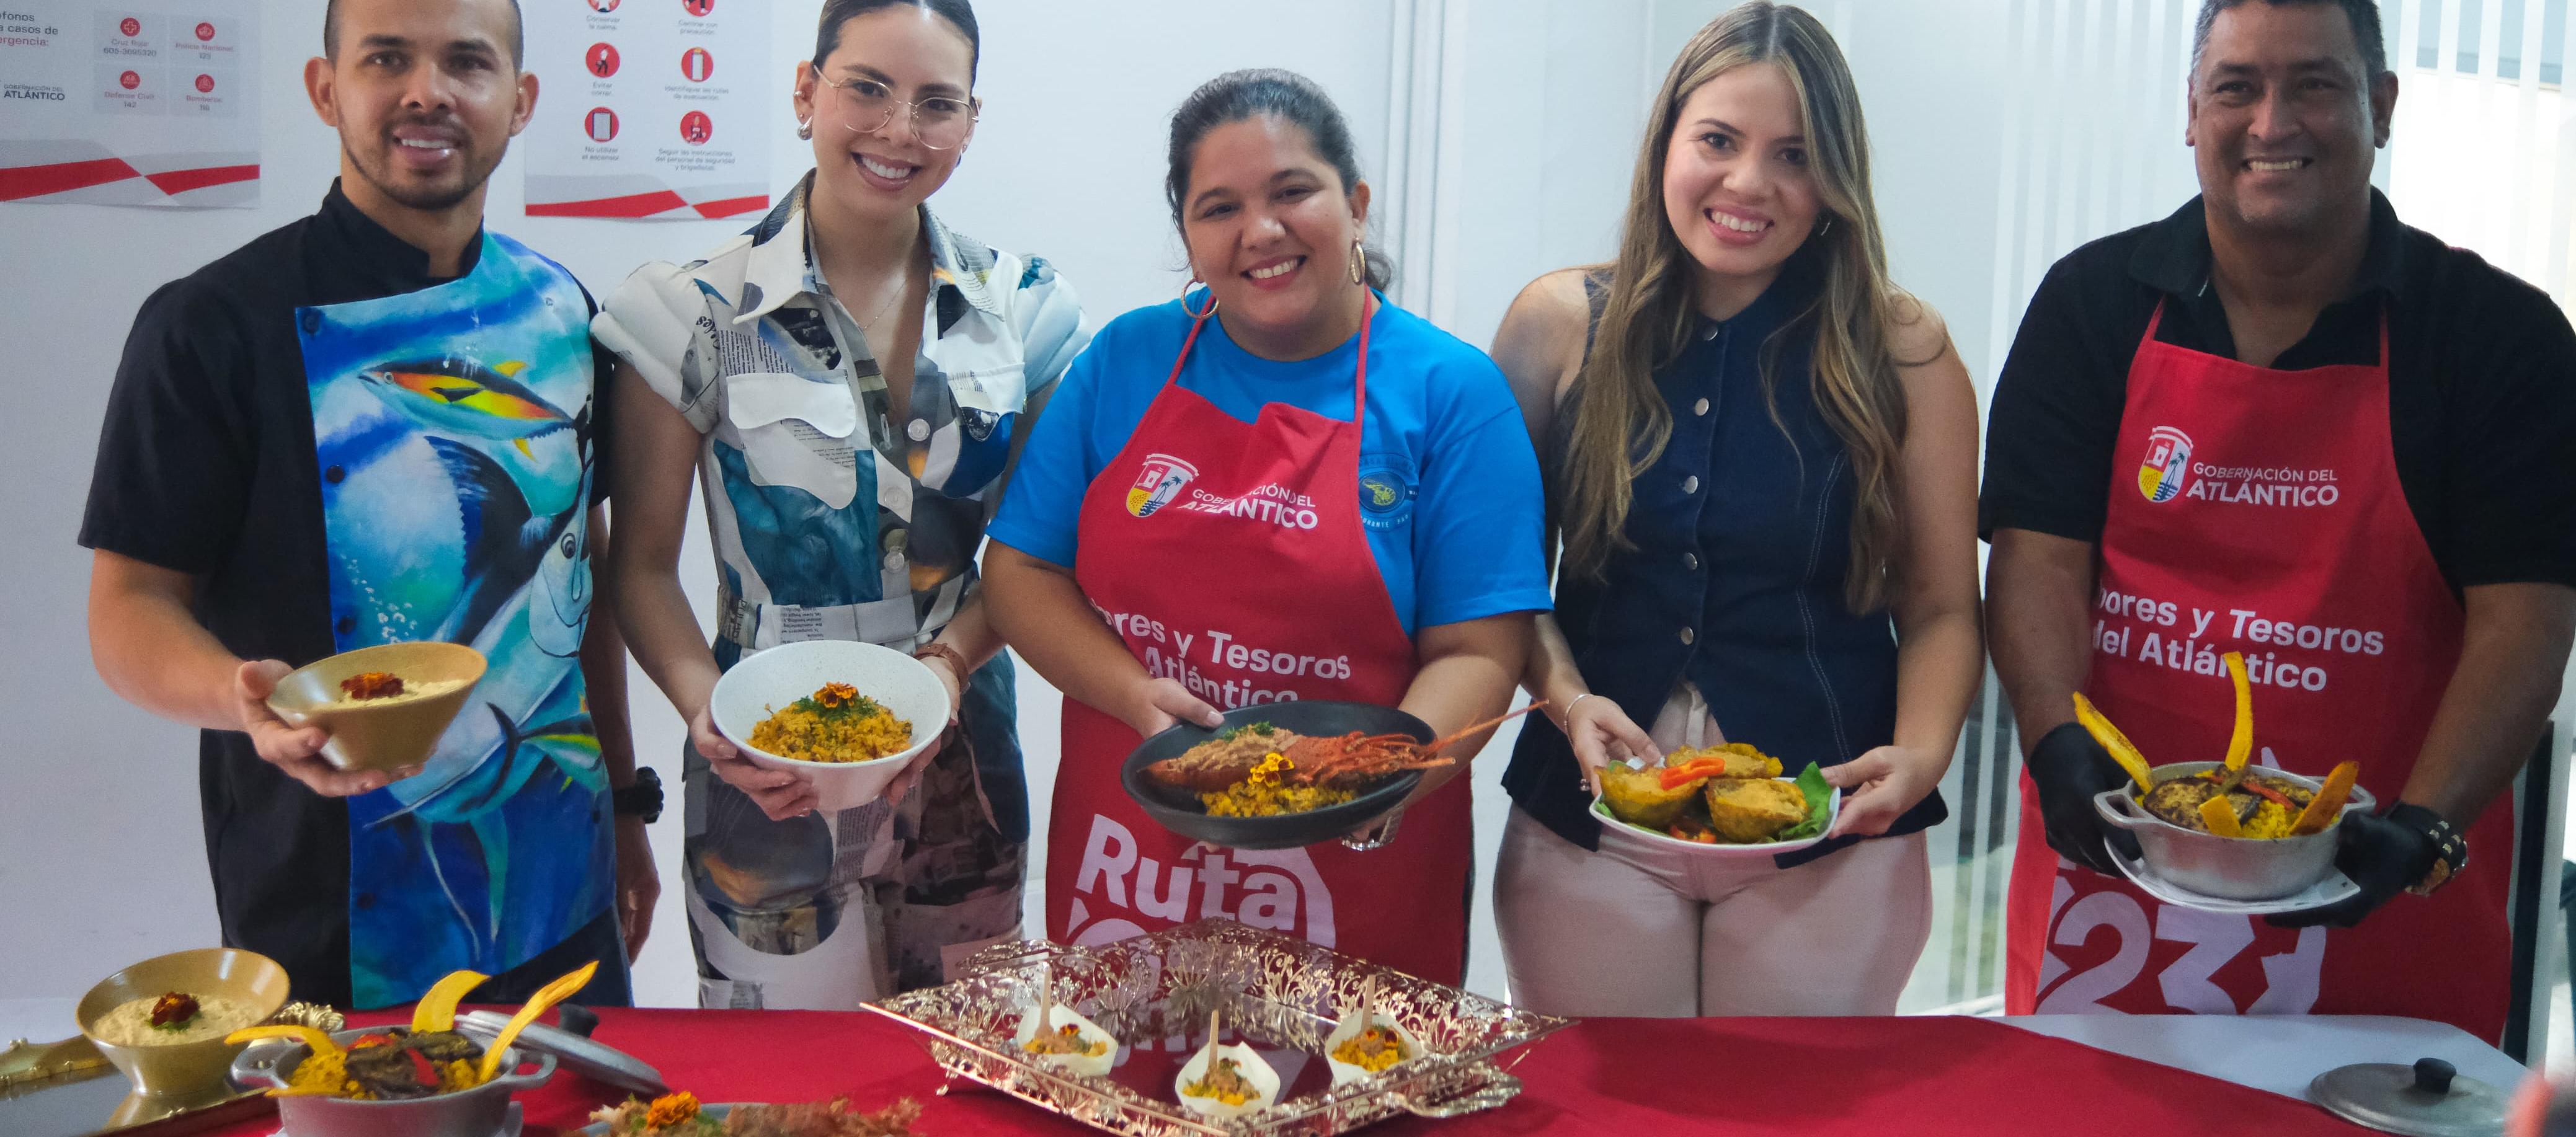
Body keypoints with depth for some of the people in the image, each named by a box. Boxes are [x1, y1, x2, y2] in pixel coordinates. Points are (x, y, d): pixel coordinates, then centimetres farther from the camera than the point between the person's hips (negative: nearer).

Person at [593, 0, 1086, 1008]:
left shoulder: (1019, 307, 1)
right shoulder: (700, 315, -8)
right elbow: (643, 566, -5)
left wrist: (954, 657, -12)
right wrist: (707, 708, -22)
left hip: (966, 769, 3)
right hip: (771, 785, -3)